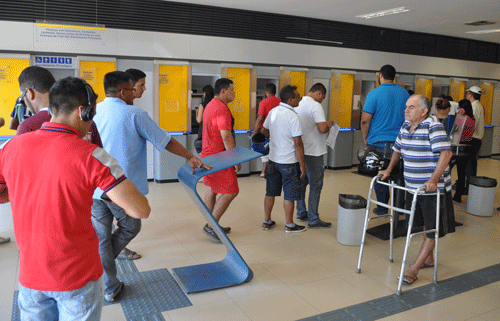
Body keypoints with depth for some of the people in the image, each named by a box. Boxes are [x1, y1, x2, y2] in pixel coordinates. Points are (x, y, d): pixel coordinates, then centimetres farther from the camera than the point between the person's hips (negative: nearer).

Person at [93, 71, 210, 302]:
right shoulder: (135, 115, -9)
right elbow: (165, 141, -4)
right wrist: (190, 157, 8)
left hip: (94, 189, 5)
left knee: (101, 238, 14)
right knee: (130, 228, 21)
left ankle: (110, 288, 25)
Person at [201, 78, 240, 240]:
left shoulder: (210, 105, 16)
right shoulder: (221, 108, -18)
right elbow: (226, 136, -24)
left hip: (208, 154, 11)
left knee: (212, 189, 16)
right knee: (231, 192, -6)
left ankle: (212, 225, 26)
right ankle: (211, 225, -1)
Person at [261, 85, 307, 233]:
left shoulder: (272, 111, 2)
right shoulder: (293, 116, -19)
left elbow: (264, 131, 16)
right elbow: (298, 143, -19)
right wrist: (302, 165, -12)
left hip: (273, 159, 7)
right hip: (289, 162, -6)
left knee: (270, 192, 15)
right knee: (289, 195, 6)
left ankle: (267, 222, 25)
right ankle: (289, 225, 19)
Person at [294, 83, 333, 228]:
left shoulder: (298, 105, 10)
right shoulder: (315, 106, -16)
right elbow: (322, 129, -25)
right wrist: (329, 125, -4)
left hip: (300, 150, 8)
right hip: (313, 152, -8)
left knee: (302, 182, 17)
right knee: (315, 186, 0)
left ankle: (301, 213, 27)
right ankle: (313, 219, 5)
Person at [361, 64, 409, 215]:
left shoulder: (374, 93, -8)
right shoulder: (404, 93, 8)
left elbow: (365, 120, -11)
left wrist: (365, 139, 2)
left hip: (378, 142, -4)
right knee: (398, 174, 13)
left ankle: (382, 209, 13)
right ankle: (400, 206, 19)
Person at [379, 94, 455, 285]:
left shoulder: (434, 127, -17)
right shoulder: (405, 127, 7)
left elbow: (446, 153, -26)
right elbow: (398, 149, 22)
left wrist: (434, 179, -31)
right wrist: (389, 170, 17)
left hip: (434, 188, -7)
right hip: (413, 187, 7)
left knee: (433, 229, 1)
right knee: (423, 225, 18)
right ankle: (428, 259, 34)